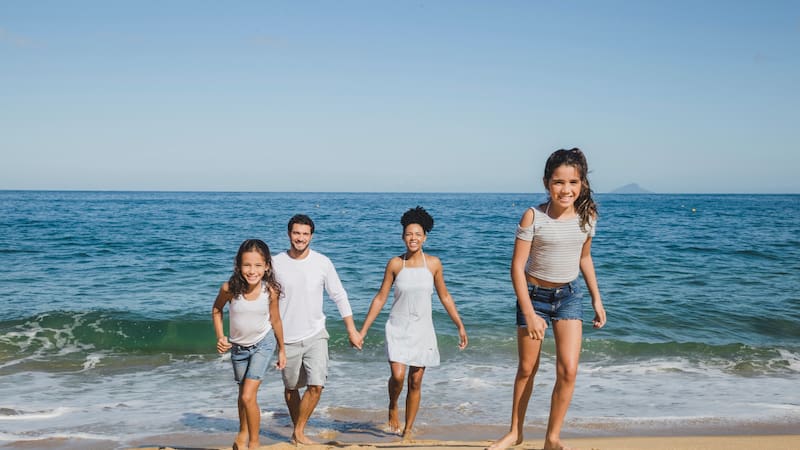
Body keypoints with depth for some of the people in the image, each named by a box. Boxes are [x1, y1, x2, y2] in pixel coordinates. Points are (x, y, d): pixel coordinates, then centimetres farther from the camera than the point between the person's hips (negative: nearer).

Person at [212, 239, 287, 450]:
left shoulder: (270, 291, -23)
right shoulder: (230, 289, -24)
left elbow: (275, 320, -6)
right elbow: (216, 309, -2)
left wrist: (282, 350, 4)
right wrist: (220, 337, -13)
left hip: (263, 344, -2)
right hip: (238, 346, 2)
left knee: (248, 396, -13)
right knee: (243, 394, 22)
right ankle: (243, 432, 48)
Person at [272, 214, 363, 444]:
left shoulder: (323, 263, -4)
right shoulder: (276, 263, -6)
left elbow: (339, 296, 2)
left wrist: (352, 330, 1)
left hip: (316, 335, 0)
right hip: (287, 338, 0)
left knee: (316, 386, -11)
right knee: (291, 388, 12)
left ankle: (299, 432, 6)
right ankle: (297, 429, 33)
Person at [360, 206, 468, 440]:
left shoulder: (433, 263, -2)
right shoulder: (395, 264, -4)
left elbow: (444, 296, 8)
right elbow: (380, 298, 1)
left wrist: (460, 326, 7)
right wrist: (363, 330, 0)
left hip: (422, 330, 1)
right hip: (398, 328, -1)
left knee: (415, 382, 6)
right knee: (397, 375, -16)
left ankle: (408, 430, 22)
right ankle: (393, 407, 17)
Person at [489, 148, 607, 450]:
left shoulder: (587, 215, -6)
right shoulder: (533, 217, -18)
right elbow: (517, 266, -16)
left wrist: (597, 299, 10)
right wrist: (529, 314, -20)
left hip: (569, 296, 3)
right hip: (534, 295, -2)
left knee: (568, 371, -8)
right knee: (527, 369, 10)